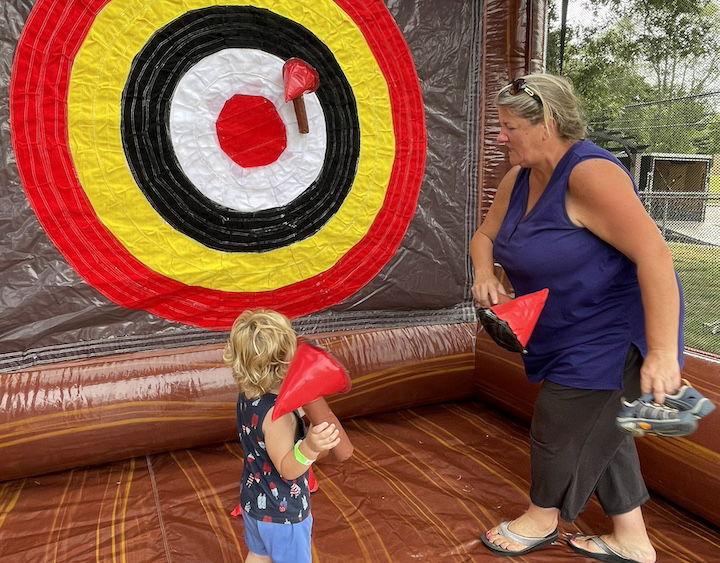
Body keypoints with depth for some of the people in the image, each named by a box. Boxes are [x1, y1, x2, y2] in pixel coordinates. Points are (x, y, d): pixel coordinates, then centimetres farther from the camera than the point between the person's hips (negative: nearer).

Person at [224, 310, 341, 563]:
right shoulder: (276, 413, -36)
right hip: (282, 513, -7)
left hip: (252, 501, 7)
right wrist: (310, 447, -49)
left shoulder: (246, 396, -10)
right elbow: (287, 469, -30)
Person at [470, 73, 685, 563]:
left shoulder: (589, 174, -26)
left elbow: (655, 255, -31)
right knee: (598, 428, 17)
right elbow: (485, 236, 13)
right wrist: (485, 275, -9)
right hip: (571, 332, 9)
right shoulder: (519, 179, 2)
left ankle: (542, 520, 31)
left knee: (562, 426, 4)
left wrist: (662, 351, -33)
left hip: (614, 331, -9)